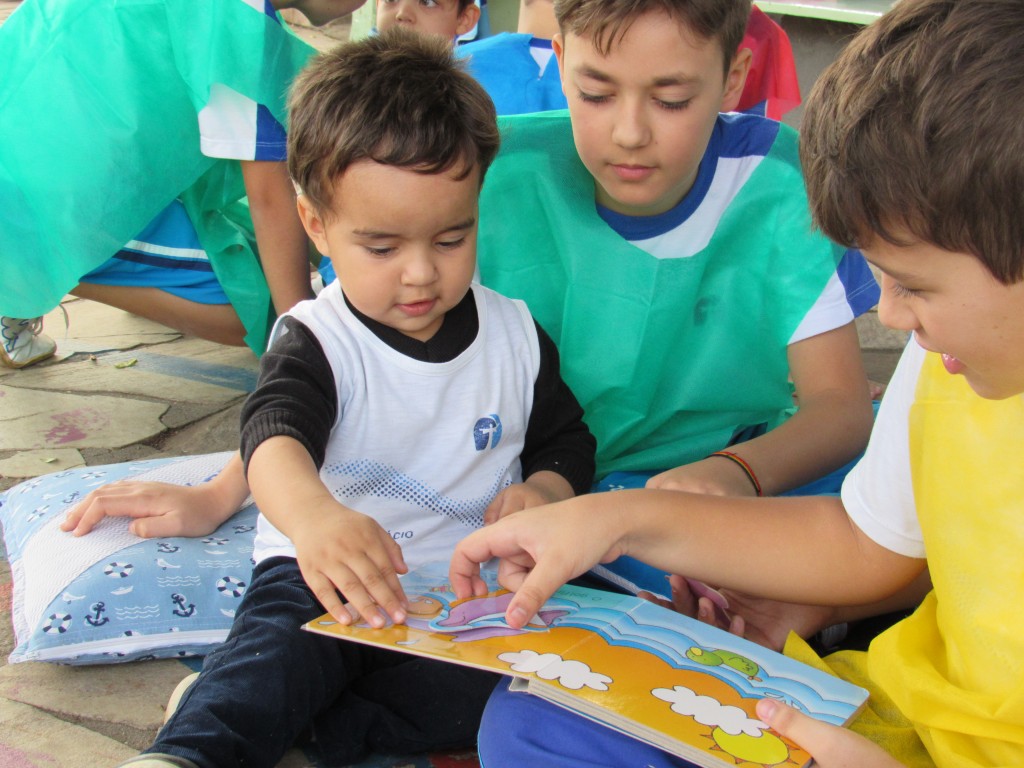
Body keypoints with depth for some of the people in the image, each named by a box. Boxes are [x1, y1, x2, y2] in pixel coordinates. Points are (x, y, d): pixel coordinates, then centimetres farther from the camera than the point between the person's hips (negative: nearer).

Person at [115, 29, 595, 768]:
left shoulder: (515, 334, 6)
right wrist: (313, 515, -51)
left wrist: (543, 491, -9)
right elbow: (275, 435, -27)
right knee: (274, 650, -32)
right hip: (325, 578, -2)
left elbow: (565, 441, 18)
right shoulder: (316, 341, -6)